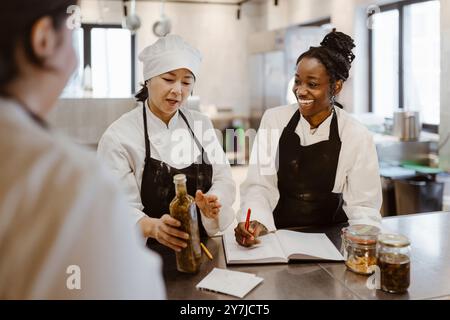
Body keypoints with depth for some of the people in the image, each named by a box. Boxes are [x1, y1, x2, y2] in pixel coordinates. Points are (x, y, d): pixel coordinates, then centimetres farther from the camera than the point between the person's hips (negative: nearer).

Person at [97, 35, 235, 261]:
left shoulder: (201, 124, 9)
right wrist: (153, 227, -32)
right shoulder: (118, 136, -6)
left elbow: (223, 179, 5)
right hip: (149, 254, -4)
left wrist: (212, 203, -17)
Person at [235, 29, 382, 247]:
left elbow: (363, 205, -4)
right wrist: (257, 222, -24)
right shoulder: (273, 120, -3)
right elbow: (259, 185, -5)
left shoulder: (357, 137, -7)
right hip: (277, 234, 2)